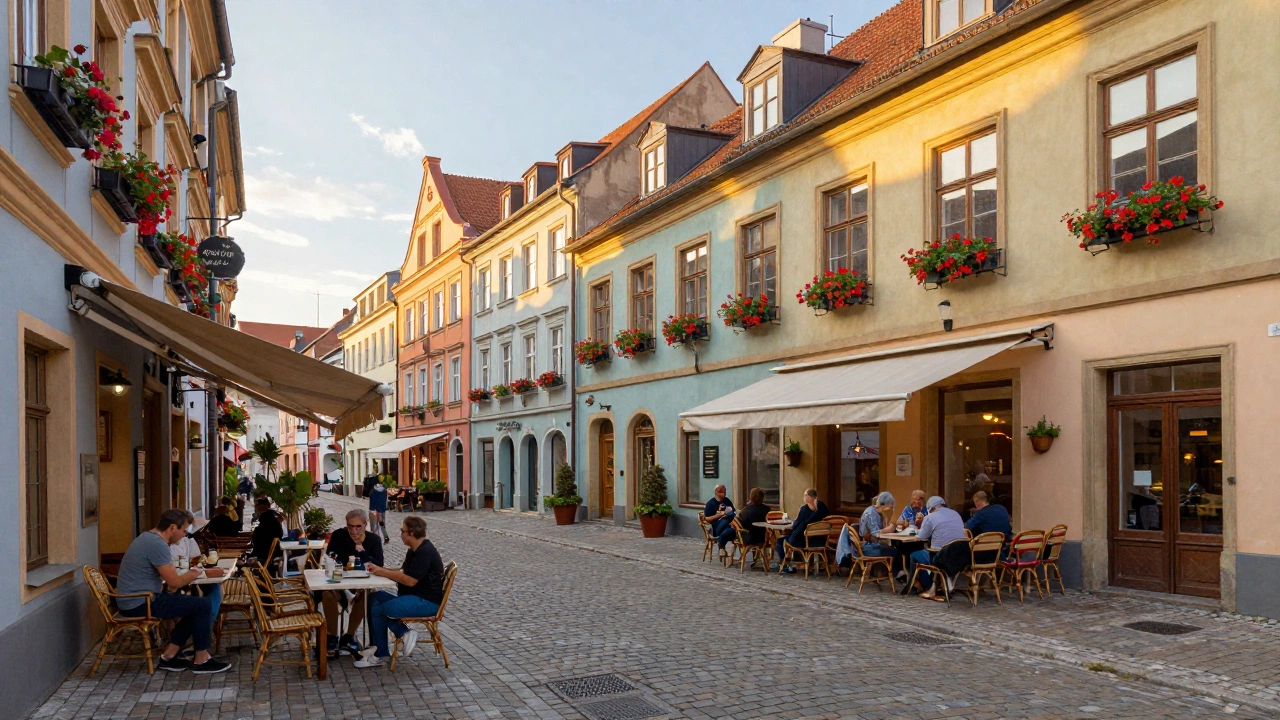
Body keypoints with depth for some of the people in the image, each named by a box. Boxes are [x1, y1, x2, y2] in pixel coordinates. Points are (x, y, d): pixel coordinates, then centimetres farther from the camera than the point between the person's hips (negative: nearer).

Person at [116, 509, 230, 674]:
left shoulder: (149, 537, 12)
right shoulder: (157, 544, -21)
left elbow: (167, 577, 19)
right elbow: (174, 582, -21)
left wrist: (190, 574, 5)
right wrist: (195, 573, -3)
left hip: (134, 600, 10)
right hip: (140, 603, -10)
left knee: (193, 606, 16)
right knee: (202, 604, -9)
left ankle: (168, 656, 15)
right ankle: (201, 660, 2)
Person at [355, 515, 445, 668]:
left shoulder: (425, 552, -19)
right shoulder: (414, 551, 14)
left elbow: (410, 580, -23)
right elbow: (403, 572, 17)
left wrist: (383, 572, -13)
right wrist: (380, 569, 4)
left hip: (427, 602, -11)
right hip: (414, 597, 11)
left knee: (378, 610, -14)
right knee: (375, 598, 4)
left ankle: (380, 654, 4)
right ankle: (404, 633, -5)